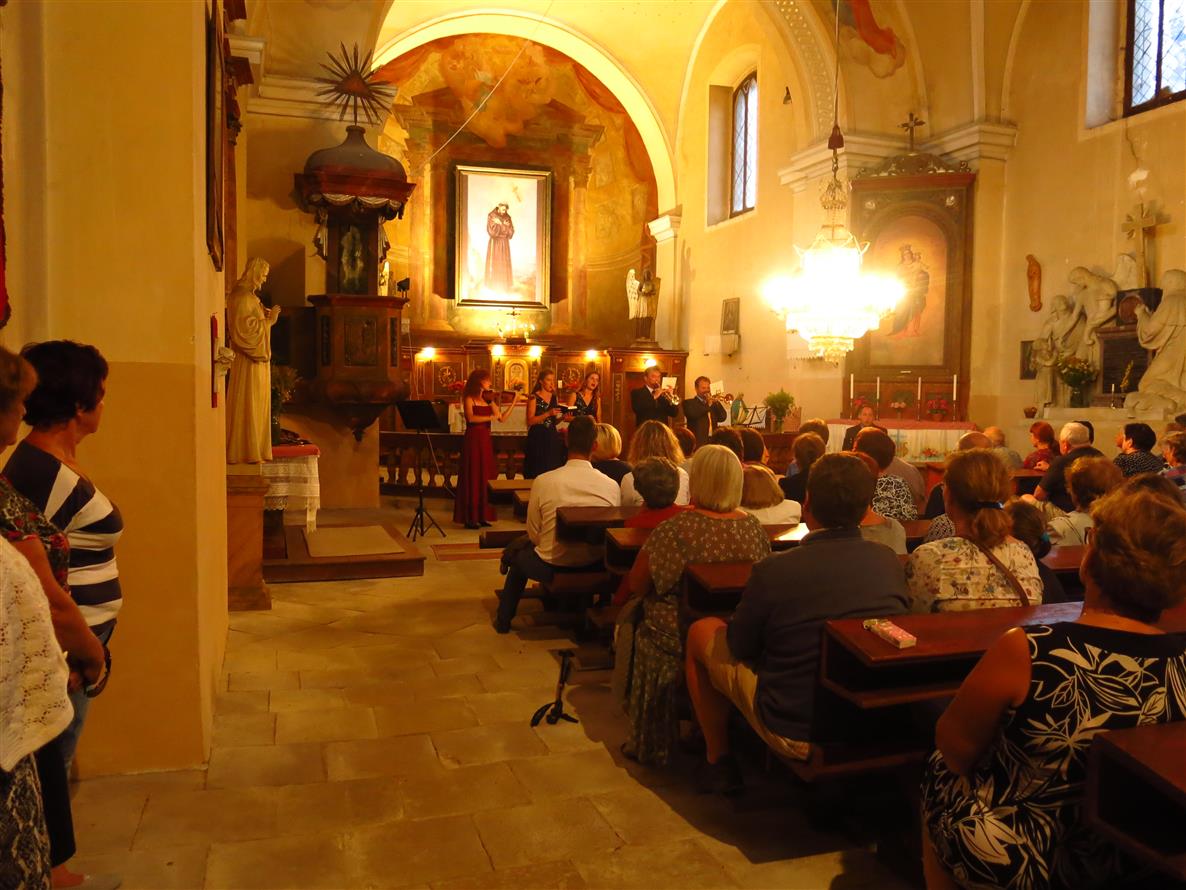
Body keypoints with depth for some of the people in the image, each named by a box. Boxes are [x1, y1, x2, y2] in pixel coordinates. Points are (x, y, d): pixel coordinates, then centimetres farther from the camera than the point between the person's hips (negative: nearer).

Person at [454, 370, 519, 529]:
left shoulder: (488, 399, 12)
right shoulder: (469, 398, -4)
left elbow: (502, 418, 6)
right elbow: (471, 418, -21)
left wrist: (514, 403, 3)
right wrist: (491, 417, -23)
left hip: (486, 440, 6)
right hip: (473, 440, -6)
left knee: (485, 478, 7)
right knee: (472, 478, -3)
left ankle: (481, 516, 14)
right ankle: (469, 518, 2)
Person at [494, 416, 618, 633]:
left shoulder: (543, 481, -17)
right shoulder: (611, 485, -13)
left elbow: (533, 535, -9)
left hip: (551, 567, -1)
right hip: (594, 568, 1)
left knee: (518, 554, 30)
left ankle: (503, 620, 43)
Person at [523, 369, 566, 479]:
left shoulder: (554, 397, 12)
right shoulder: (534, 397, -5)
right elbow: (530, 421, -13)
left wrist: (562, 417, -2)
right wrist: (548, 413, -21)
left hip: (552, 437, 5)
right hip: (538, 438, -5)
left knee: (552, 469, 1)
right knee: (538, 472, -7)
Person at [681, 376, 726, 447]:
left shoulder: (713, 403, 20)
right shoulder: (688, 403, 4)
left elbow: (723, 417, 8)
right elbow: (692, 415, -17)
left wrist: (716, 402, -2)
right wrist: (708, 404, -8)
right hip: (698, 442, -5)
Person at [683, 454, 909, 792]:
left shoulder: (775, 570, -23)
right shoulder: (890, 562, -9)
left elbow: (740, 647, -8)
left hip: (796, 733, -5)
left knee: (702, 631, 13)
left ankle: (717, 758, 26)